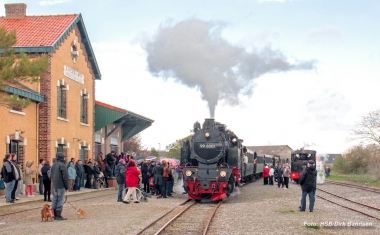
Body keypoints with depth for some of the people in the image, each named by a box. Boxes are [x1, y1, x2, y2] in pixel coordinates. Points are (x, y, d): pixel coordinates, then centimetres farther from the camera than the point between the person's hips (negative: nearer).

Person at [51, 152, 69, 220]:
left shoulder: (54, 165, 13)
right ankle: (58, 215, -4)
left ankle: (54, 215, 15)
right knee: (60, 200, -5)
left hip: (55, 185, 9)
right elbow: (65, 176, -16)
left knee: (55, 199, 12)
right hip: (61, 186, -9)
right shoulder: (62, 165, -15)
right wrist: (66, 186, -8)